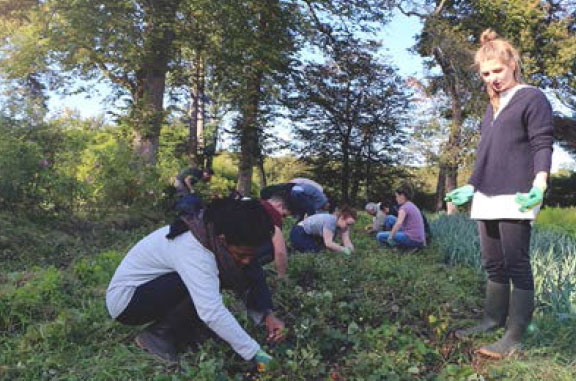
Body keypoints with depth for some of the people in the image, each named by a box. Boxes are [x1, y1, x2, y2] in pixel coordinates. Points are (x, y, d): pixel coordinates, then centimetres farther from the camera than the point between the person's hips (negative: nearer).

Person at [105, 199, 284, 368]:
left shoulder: (214, 235, -11)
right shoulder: (192, 249, -35)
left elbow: (249, 278, -4)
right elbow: (212, 312, -41)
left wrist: (268, 313, -19)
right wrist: (256, 354, -37)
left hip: (156, 289, 9)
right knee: (207, 286, -27)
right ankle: (159, 334, -9)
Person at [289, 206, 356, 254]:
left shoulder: (344, 224, -8)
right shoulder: (330, 221, -33)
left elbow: (346, 241, -13)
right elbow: (328, 243, -37)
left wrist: (351, 248, -33)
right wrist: (344, 250, -37)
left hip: (313, 236, 9)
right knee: (315, 251, -25)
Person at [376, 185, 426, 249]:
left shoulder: (404, 207, -11)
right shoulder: (414, 206, 18)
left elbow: (399, 223, -28)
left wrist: (390, 237, -22)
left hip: (411, 239, -9)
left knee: (379, 236, -9)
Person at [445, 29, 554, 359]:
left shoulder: (532, 99, -1)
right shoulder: (492, 107, 22)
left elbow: (543, 146, -9)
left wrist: (539, 185, -23)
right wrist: (470, 187, 24)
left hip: (515, 197, -8)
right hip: (486, 198, 8)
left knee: (516, 265, -5)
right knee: (494, 265, 12)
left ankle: (515, 336, 1)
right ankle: (494, 319, 23)